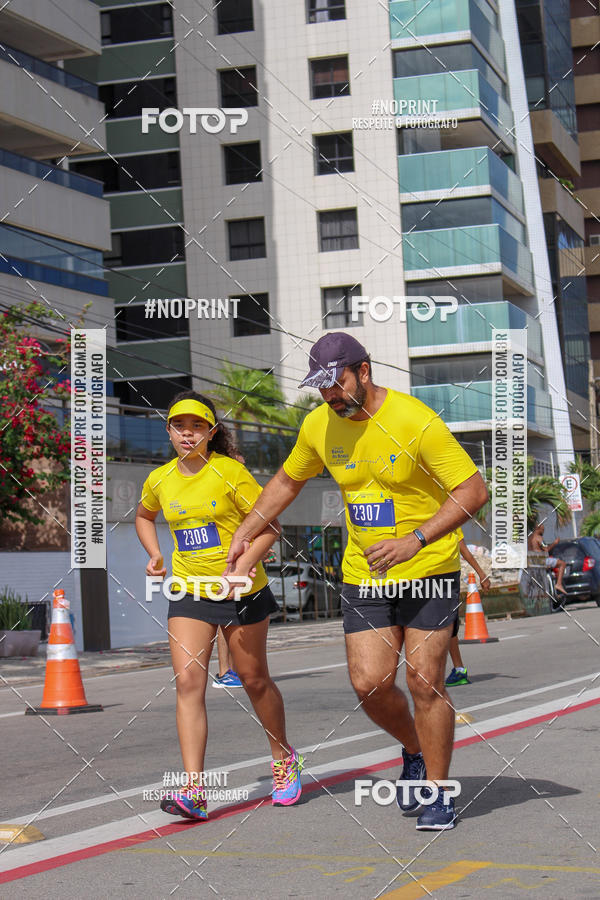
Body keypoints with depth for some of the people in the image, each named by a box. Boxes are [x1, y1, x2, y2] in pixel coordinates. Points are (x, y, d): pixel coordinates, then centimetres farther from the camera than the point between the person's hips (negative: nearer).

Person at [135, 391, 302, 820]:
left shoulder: (230, 472, -11)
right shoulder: (160, 480, 2)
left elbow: (269, 525, -10)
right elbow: (144, 516, 25)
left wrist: (244, 564, -23)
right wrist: (155, 555, 9)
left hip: (241, 592, -3)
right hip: (189, 592, 3)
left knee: (255, 680, 10)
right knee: (188, 681, -12)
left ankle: (284, 758, 36)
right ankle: (194, 790, -15)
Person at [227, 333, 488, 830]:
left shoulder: (415, 421, -18)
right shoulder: (319, 426, 0)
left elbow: (474, 490, -18)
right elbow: (288, 481, 19)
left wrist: (415, 541, -26)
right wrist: (245, 533, 13)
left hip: (428, 569, -4)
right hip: (364, 574, 4)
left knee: (425, 681, -7)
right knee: (370, 684, -5)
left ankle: (438, 793, 11)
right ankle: (415, 752, 26)